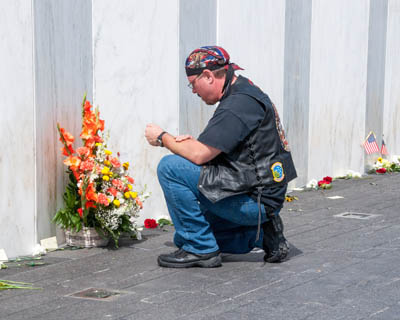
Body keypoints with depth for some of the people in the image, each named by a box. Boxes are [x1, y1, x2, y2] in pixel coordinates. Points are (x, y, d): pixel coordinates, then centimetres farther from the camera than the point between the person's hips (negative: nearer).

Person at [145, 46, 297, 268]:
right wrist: (194, 142, 2)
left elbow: (199, 155, -22)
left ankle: (201, 249, -7)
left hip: (254, 200, -10)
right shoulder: (246, 92, 13)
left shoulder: (239, 104, -20)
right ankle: (262, 235, 13)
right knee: (183, 236, 20)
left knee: (170, 167, -15)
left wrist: (163, 138, -5)